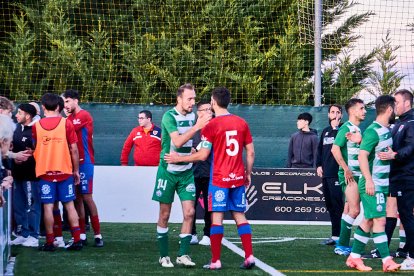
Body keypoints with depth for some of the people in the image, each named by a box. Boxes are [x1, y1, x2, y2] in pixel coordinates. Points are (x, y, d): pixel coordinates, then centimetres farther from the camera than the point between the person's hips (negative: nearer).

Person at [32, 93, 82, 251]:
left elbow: (35, 149, 7)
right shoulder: (66, 123, -3)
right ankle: (77, 240, 2)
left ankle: (50, 242, 2)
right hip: (65, 171, 0)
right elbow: (74, 149, -3)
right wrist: (76, 170, 6)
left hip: (45, 172, 0)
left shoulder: (36, 126, -1)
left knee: (48, 207, 2)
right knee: (69, 205, 6)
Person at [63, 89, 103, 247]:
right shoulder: (70, 118, 15)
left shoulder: (84, 116, -9)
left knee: (87, 197, -8)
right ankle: (82, 235, 9)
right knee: (77, 198, 6)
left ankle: (98, 235, -5)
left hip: (84, 162, -7)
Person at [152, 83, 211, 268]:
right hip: (168, 171, -5)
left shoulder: (192, 116, 5)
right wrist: (196, 126, -32)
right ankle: (163, 256, 11)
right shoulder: (169, 117, -14)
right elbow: (177, 142, -28)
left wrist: (195, 151, 8)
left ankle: (183, 255, 3)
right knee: (164, 214, 3)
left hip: (186, 172, 5)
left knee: (189, 213, -4)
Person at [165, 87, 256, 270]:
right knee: (240, 216, 10)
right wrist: (248, 173, 18)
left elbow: (202, 155, -8)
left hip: (219, 179, -4)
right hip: (239, 179, 4)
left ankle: (216, 261, -1)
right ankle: (249, 257, 3)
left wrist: (179, 159, 3)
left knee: (217, 218, -1)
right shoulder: (242, 123, 5)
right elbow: (251, 153, 6)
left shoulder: (211, 126, -9)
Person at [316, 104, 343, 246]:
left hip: (338, 174, -7)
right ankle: (335, 235, 17)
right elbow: (320, 149, 22)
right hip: (326, 174, 8)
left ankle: (337, 235, -7)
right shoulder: (325, 131, 18)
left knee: (337, 205, -8)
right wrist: (318, 165, 11)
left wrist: (337, 127, -16)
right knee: (330, 205, 11)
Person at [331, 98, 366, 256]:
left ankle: (343, 245, 17)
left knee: (348, 210, 11)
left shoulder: (358, 129, 16)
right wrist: (346, 169, -19)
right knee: (354, 210, -12)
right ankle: (341, 245, -7)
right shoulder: (346, 128, -10)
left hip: (357, 174, 9)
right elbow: (335, 149, -20)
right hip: (349, 175, -9)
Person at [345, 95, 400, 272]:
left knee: (368, 220, 11)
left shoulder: (387, 130, 12)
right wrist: (369, 180, -25)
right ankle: (387, 261, -8)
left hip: (382, 184, 9)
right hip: (373, 184, -9)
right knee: (380, 220, -8)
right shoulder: (373, 131, -15)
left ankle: (354, 258, 17)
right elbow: (362, 156, -21)